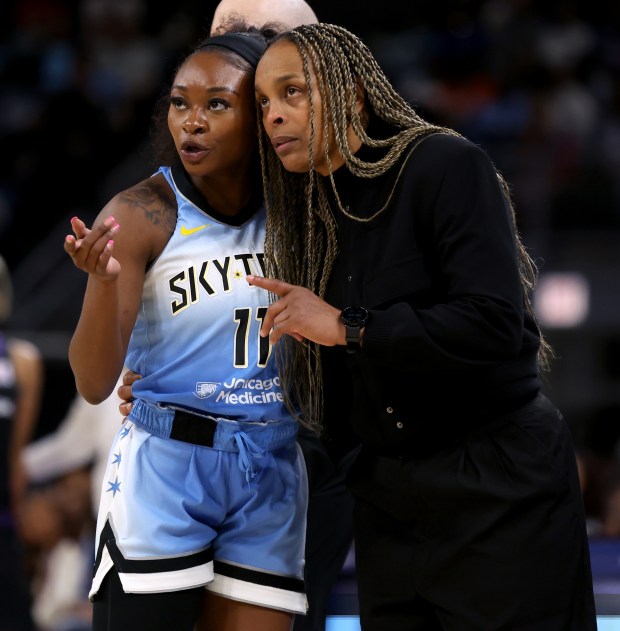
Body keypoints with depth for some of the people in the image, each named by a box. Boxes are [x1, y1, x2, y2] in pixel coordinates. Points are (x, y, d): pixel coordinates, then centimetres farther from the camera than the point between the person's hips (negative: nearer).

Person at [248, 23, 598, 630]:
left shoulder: (445, 165, -12)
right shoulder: (315, 215, 9)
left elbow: (495, 325, -24)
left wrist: (347, 327, -18)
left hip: (498, 493, -7)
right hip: (387, 503, 7)